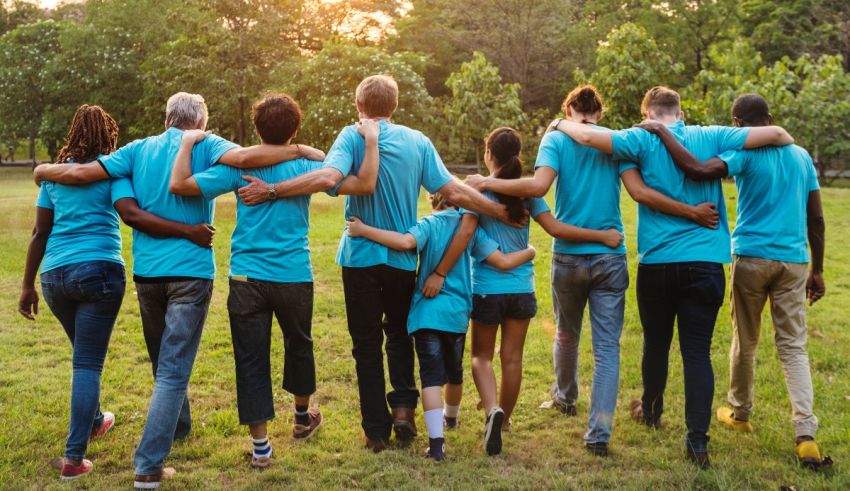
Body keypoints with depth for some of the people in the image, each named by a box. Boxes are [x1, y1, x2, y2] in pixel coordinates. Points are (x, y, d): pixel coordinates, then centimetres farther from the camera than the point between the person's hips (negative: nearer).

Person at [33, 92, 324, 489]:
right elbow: (244, 157, -22)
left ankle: (178, 427, 45)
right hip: (190, 271, -4)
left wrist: (43, 171, 22)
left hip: (147, 270, 4)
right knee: (173, 369, -3)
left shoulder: (139, 150, 8)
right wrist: (301, 151, -14)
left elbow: (81, 173, 3)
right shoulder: (205, 146, -2)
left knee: (163, 363, 23)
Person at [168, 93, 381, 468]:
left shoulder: (238, 166, -4)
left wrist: (187, 143, 4)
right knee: (299, 344, 24)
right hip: (294, 278, 1)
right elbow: (364, 184, -8)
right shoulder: (306, 166, -3)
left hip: (248, 278, -1)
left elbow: (179, 185, -9)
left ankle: (260, 445, 8)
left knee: (251, 359, 5)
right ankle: (303, 416, 44)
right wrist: (371, 141, 1)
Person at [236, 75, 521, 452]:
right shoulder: (417, 141, 1)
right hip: (403, 257, 3)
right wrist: (501, 212, 6)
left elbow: (328, 177, -27)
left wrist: (270, 191, -23)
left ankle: (377, 430, 13)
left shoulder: (353, 136, -8)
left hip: (361, 256, -2)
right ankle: (403, 406, 9)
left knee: (367, 344, 9)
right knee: (399, 335, 23)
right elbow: (454, 192, -4)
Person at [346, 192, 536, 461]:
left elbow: (406, 242, -27)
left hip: (427, 312, -3)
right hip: (458, 312, 3)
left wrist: (363, 230, -22)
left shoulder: (428, 224, -5)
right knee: (454, 371, 23)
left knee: (431, 375, -5)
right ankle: (451, 417, 49)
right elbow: (503, 261, -1)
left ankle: (436, 440, -17)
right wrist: (529, 252, 19)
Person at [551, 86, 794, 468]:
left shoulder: (644, 140, -3)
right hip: (705, 263, 1)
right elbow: (775, 133, 1)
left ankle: (651, 412, 40)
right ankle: (697, 440, -2)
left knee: (656, 344, 19)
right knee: (697, 351, 2)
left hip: (657, 262, 0)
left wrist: (560, 124, 6)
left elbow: (588, 136, -14)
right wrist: (789, 142, 24)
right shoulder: (710, 137, 3)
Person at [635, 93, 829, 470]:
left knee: (745, 341, 14)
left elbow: (697, 170, -24)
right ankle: (805, 435, -7)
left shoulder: (745, 153, -6)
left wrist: (662, 131, -14)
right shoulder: (802, 157, 11)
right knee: (793, 346, 5)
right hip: (794, 261, 4)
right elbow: (816, 219, 12)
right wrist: (817, 270, 19)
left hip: (753, 257, -3)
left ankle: (739, 413, 31)